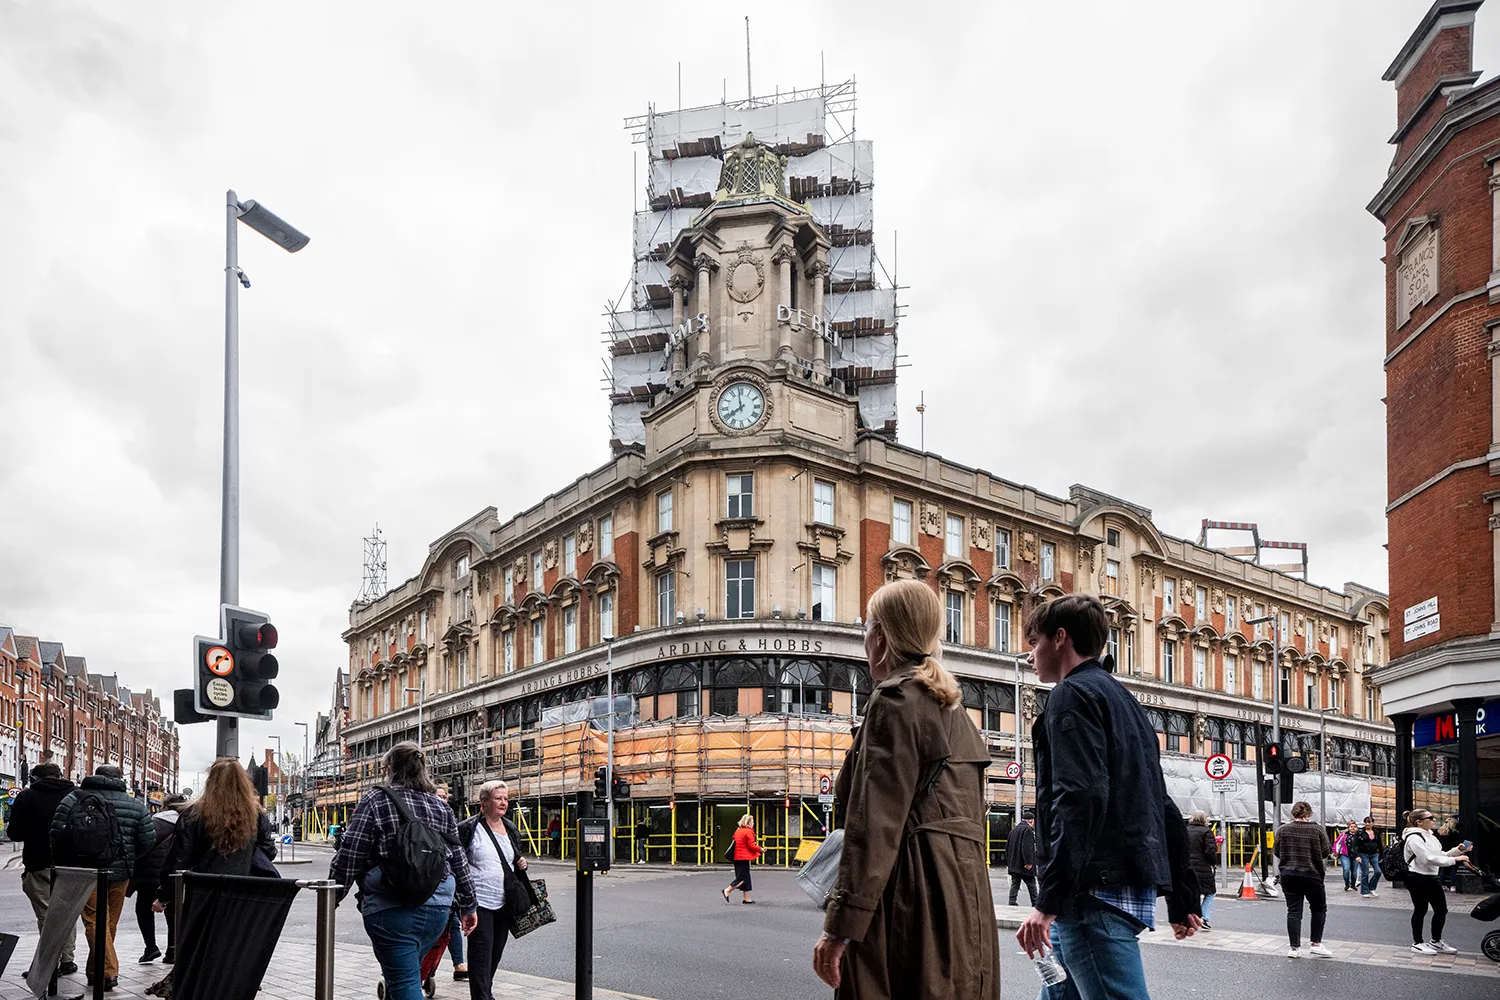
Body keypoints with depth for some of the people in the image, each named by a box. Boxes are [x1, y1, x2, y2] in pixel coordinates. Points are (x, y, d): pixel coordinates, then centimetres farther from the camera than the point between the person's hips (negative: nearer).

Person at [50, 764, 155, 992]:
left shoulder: (75, 798, -2)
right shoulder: (135, 805, 2)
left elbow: (57, 834, -7)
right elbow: (148, 840, 1)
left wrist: (62, 862, 8)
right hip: (120, 874, 2)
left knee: (95, 921, -1)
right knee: (110, 923, 14)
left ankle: (108, 971, -13)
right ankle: (94, 971, 25)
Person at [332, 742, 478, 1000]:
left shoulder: (375, 800, -4)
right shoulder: (441, 806, 11)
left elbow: (349, 855, -7)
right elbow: (459, 860, 14)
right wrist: (467, 906, 23)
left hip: (392, 909, -6)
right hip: (437, 908, 6)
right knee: (400, 976, 24)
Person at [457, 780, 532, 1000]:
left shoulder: (511, 829, 12)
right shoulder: (469, 829, -8)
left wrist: (521, 865, 3)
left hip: (504, 903, 7)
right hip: (479, 902, -6)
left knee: (496, 953, 15)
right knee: (481, 955, -9)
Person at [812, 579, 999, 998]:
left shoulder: (895, 699, -8)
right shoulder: (953, 710, 20)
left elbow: (874, 822, -16)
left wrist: (841, 926, -17)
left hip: (912, 900, -9)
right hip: (963, 895, 9)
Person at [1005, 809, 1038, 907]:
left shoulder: (1014, 829, 15)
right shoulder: (1027, 830, -12)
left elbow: (1007, 846, 19)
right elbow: (1027, 848, -21)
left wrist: (1009, 861, 22)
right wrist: (1029, 862, -21)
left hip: (1013, 864, 7)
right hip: (1024, 866, -7)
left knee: (1015, 884, 8)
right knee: (1031, 884, 4)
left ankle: (1012, 902, 2)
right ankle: (1035, 903, 8)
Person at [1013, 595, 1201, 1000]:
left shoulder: (1073, 695, -7)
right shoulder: (1124, 700, 22)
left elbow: (1079, 799, -21)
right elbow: (1164, 809, 23)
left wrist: (1050, 901, -24)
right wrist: (1182, 900, 26)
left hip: (1097, 891, -10)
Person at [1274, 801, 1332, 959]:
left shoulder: (1284, 829, -1)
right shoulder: (1316, 829, -7)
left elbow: (1277, 852, 5)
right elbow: (1325, 852, -2)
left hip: (1289, 875, 2)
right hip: (1311, 875, -2)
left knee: (1293, 910, 5)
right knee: (1319, 909, 15)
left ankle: (1295, 947, 4)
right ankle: (1316, 943, 11)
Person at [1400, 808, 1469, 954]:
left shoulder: (1430, 836, 14)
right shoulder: (1414, 838, -18)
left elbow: (1440, 855, 15)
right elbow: (1429, 859, -25)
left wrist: (1457, 850, 1)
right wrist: (1454, 860, -23)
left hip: (1431, 877, 9)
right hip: (1417, 878, -9)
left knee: (1441, 909, 11)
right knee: (1421, 909, 2)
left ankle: (1436, 941, 26)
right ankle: (1417, 943, 16)